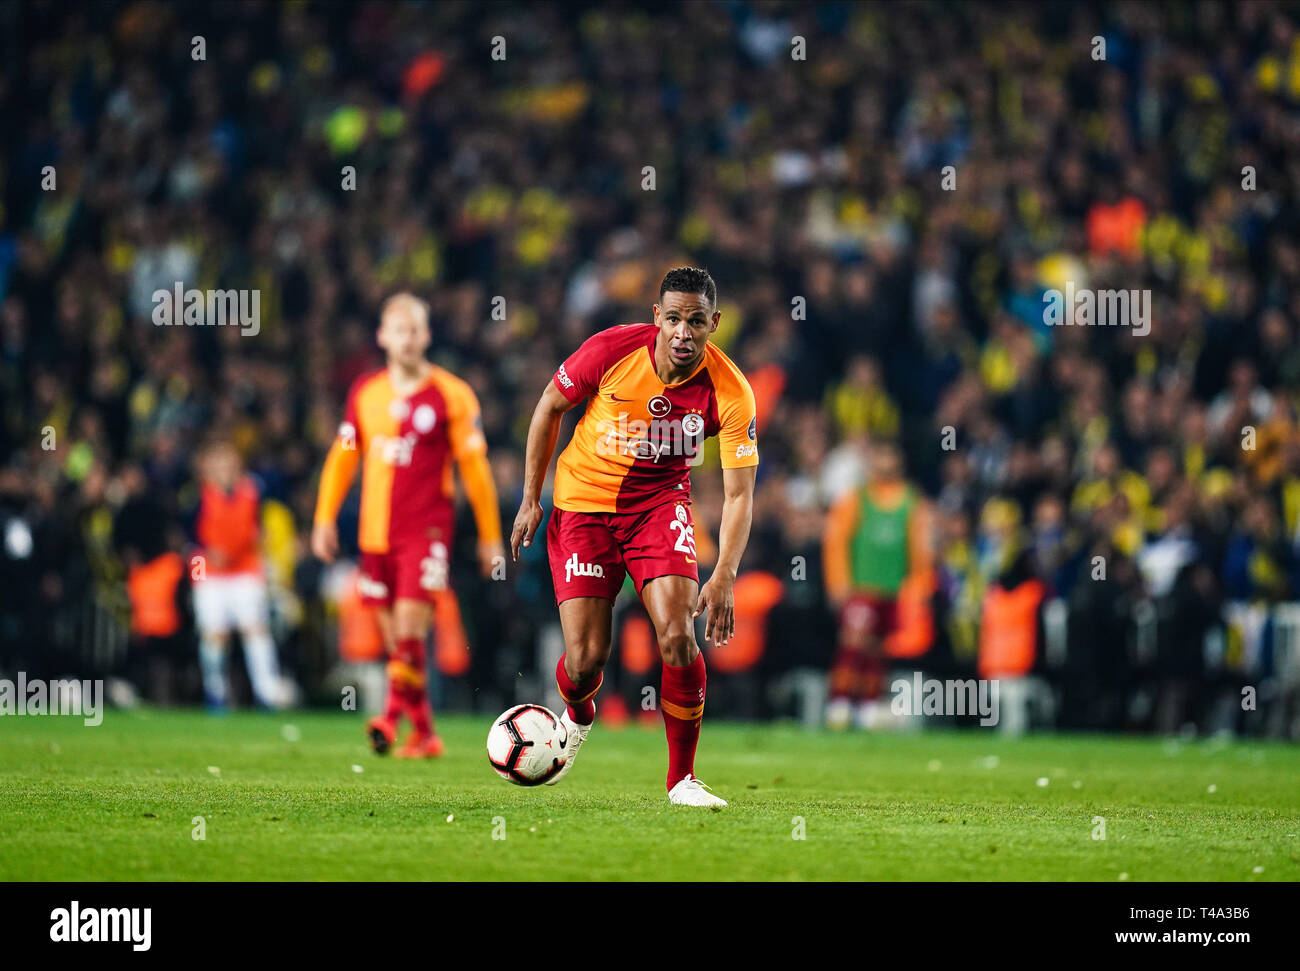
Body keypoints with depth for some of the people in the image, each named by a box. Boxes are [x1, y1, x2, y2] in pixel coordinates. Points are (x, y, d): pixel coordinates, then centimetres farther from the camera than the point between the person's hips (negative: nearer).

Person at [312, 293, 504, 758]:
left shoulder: (451, 395, -1)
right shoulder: (364, 392, 11)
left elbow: (474, 467, 3)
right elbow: (343, 457, 19)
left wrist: (490, 536, 4)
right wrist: (325, 518, 11)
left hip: (427, 531, -4)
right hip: (376, 533, 4)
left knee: (410, 627, -18)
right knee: (394, 637, 6)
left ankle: (393, 717, -23)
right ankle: (424, 733, 15)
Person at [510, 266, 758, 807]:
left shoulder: (731, 392, -19)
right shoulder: (611, 350, -19)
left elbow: (739, 493, -18)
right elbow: (551, 405, -1)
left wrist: (724, 578, -30)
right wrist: (530, 499, 0)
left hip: (661, 504, 0)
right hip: (583, 501, 0)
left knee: (678, 636, -20)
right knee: (585, 661, -7)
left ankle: (681, 778, -2)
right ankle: (578, 719, 32)